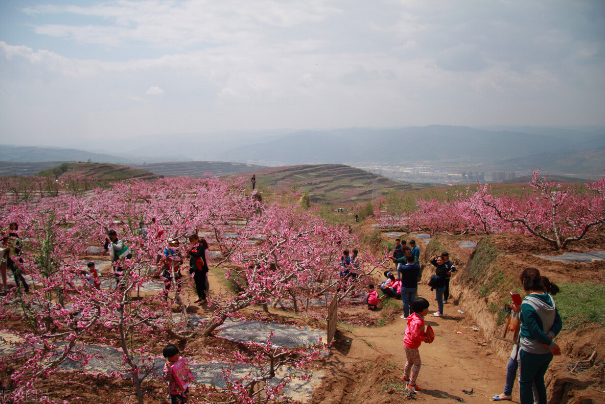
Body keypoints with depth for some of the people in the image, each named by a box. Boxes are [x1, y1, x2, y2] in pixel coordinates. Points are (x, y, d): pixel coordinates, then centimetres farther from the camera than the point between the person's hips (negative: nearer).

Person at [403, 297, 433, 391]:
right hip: (411, 346, -10)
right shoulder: (417, 322, -29)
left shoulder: (415, 317, 3)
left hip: (407, 344, 10)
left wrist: (425, 334, 2)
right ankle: (412, 384, 10)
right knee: (417, 363, 2)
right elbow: (415, 336, -30)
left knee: (410, 361, 27)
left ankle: (406, 378, 46)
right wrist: (425, 339, -18)